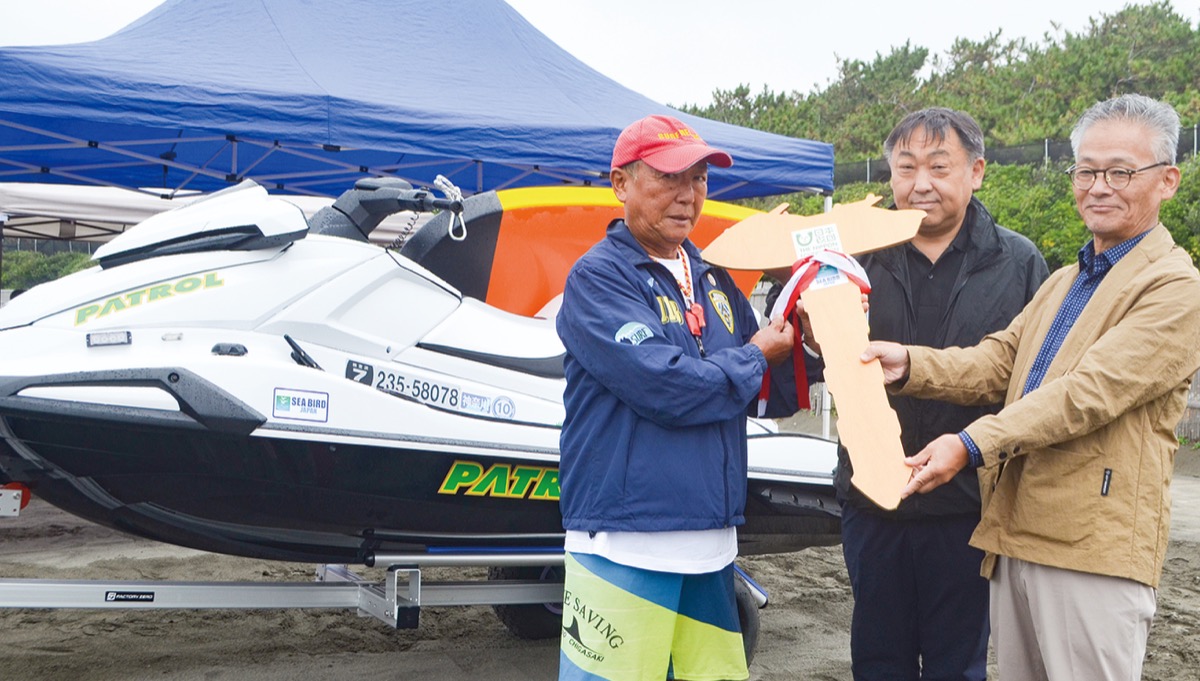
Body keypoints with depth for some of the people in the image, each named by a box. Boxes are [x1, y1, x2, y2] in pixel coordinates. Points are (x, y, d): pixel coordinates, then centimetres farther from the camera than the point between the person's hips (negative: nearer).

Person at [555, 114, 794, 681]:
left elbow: (770, 397, 16)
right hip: (625, 544, -6)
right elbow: (665, 388, -20)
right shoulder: (598, 276, -7)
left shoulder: (714, 279, 14)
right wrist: (754, 358, -5)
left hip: (713, 544, 7)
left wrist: (801, 344, -3)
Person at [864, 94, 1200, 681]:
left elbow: (1090, 390, -19)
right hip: (1014, 537, 8)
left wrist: (973, 445, -26)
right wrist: (909, 364, -10)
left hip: (1094, 551, -7)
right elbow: (995, 362, 8)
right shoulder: (1061, 284, 20)